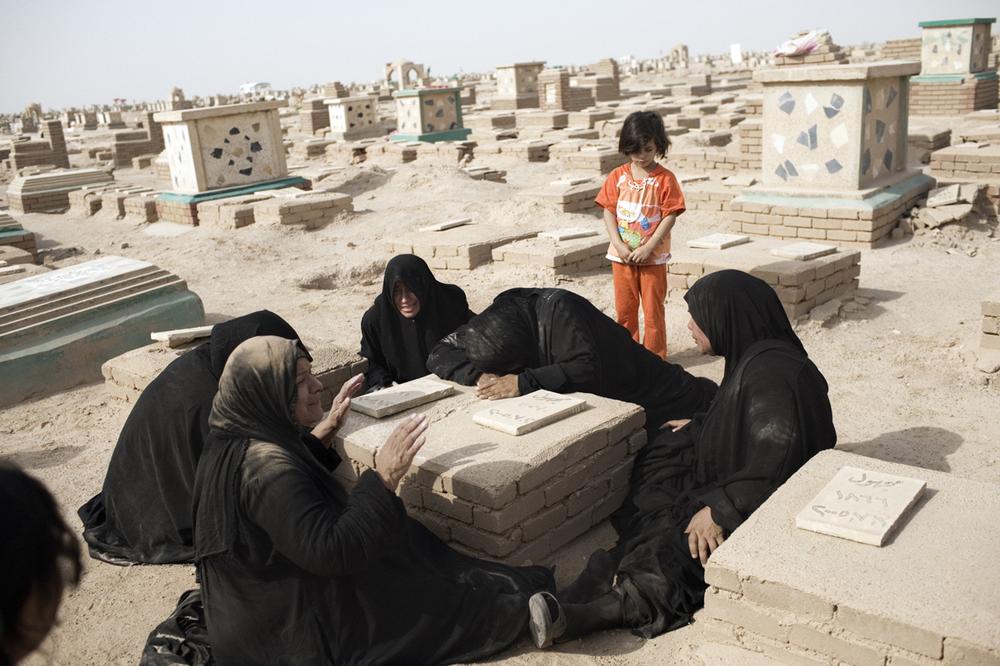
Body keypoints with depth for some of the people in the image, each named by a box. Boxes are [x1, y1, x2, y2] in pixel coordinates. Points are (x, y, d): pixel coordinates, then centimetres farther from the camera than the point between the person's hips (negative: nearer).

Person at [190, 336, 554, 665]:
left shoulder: (240, 440, -1)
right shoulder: (267, 465, -33)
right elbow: (332, 552, -35)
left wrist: (322, 432, 11)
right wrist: (384, 477, -31)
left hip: (271, 603, 10)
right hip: (296, 628, -10)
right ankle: (521, 605, 27)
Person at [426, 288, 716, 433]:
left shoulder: (557, 310, -38)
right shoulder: (495, 322, -19)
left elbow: (588, 368, -42)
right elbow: (439, 355, -16)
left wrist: (523, 382, -46)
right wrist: (478, 375, -35)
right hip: (587, 399, 6)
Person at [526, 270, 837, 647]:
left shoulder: (770, 372, -24)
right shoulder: (752, 358, 6)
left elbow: (778, 462, -31)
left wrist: (719, 509, -30)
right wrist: (698, 426, 20)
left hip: (762, 509, -10)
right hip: (738, 486, 10)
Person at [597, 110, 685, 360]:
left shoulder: (665, 178, -8)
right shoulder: (617, 176, 0)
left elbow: (670, 216, -10)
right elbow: (609, 211, 0)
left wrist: (647, 248, -16)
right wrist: (618, 245, -12)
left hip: (653, 256, -3)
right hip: (622, 255, 3)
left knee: (653, 308, 6)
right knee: (624, 308, 13)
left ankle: (655, 356, 18)